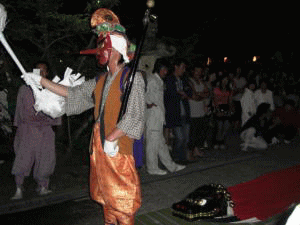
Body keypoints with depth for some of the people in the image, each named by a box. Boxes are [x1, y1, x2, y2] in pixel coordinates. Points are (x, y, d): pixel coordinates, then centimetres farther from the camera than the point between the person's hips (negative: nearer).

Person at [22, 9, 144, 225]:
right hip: (99, 146, 8)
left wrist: (111, 138, -17)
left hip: (119, 147, -8)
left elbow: (133, 116, -18)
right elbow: (72, 93, 20)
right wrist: (40, 80, 18)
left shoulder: (132, 78, -10)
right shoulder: (100, 82, 14)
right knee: (106, 195, 18)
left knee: (122, 200, -1)